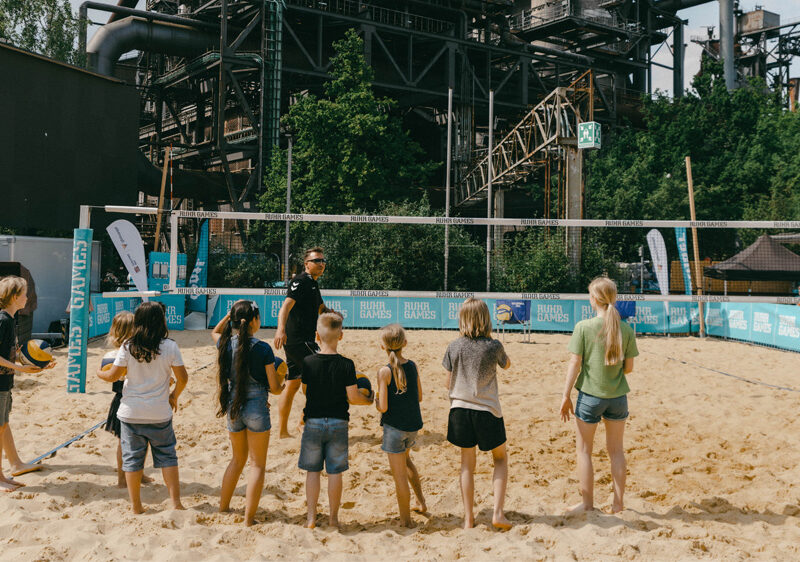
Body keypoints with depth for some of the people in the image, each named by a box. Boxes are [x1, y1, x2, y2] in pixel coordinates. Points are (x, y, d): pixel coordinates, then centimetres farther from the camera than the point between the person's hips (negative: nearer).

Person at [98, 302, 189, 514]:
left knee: (132, 458, 10)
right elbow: (182, 378, -7)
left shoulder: (128, 348, -6)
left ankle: (136, 506, 15)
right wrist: (174, 395, 11)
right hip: (160, 413, 0)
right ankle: (176, 502, 8)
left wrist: (99, 373, 19)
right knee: (167, 456, 10)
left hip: (131, 413, 1)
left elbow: (113, 376, -2)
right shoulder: (170, 347, -7)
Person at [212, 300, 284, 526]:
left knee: (238, 459, 24)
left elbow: (214, 333, 26)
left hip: (233, 408, 5)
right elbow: (274, 388, -8)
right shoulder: (262, 349, -14)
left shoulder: (226, 344, -2)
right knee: (257, 464, 6)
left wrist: (230, 315, 11)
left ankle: (223, 508, 32)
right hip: (256, 408, -5)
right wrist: (281, 385, 15)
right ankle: (249, 519, 5)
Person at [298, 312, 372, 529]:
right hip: (338, 422, -1)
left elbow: (305, 391, 4)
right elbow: (353, 397, -9)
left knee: (312, 470, 9)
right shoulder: (346, 364, -10)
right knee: (335, 472, 7)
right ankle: (333, 517, 15)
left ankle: (311, 517, 11)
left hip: (313, 422, 1)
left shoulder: (308, 362, -6)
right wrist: (369, 400, 10)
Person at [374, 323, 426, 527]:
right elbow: (419, 397, 8)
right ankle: (421, 501, 34)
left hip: (395, 426, -6)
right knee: (405, 459, 31)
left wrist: (375, 401, 3)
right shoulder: (412, 366, -1)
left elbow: (383, 407, -17)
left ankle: (406, 519, 15)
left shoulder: (385, 372, -17)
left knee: (399, 473, 5)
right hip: (414, 424, 6)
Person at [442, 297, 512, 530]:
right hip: (487, 410, -2)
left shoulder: (454, 347, -4)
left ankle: (468, 518, 14)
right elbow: (507, 364, 13)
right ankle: (497, 511, 6)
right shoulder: (493, 346, -10)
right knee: (500, 458, 17)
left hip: (460, 409, 2)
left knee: (467, 464, 13)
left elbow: (449, 383, 4)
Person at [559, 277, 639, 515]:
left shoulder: (583, 327, -12)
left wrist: (565, 396, -4)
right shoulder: (626, 329, -3)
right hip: (618, 396, 3)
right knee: (616, 450, 16)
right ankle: (618, 502, 21)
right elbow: (629, 367, 2)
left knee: (584, 450, 11)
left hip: (590, 395, -3)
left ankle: (587, 503, 16)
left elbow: (575, 364, -11)